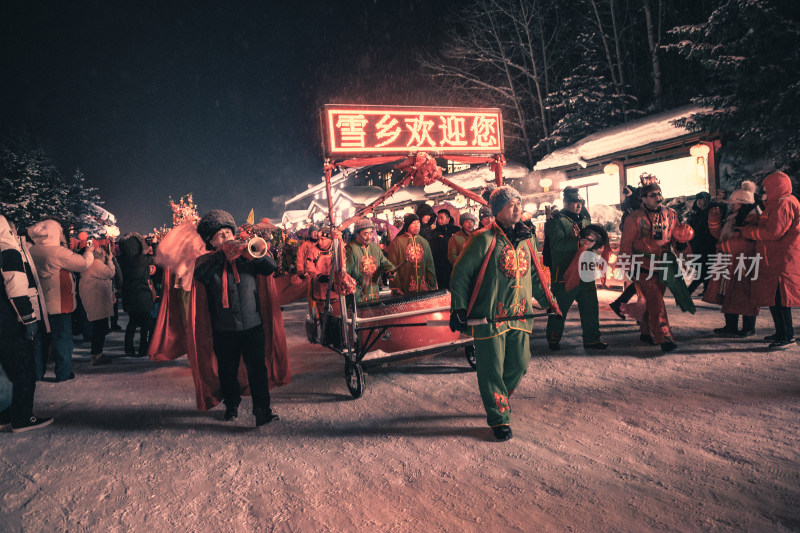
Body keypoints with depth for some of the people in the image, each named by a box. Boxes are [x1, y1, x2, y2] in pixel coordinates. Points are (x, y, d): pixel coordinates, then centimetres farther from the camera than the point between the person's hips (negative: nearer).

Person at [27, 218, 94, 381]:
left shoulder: (32, 251, 4)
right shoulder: (58, 252, -19)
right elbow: (84, 264, -14)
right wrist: (89, 251, 5)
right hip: (59, 304, -7)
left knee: (40, 338, 15)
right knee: (62, 337, 3)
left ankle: (37, 372, 23)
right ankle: (63, 373, 9)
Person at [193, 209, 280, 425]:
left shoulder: (246, 256, 7)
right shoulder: (207, 261, 5)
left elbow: (272, 268, -2)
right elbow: (199, 275, -17)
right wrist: (222, 254, -23)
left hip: (252, 325, 0)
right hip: (223, 328, 1)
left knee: (257, 367, -6)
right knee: (227, 370, 13)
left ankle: (263, 409, 0)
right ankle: (232, 404, 34)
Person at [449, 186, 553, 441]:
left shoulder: (526, 239, 11)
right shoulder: (484, 239, -10)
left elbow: (533, 275, 22)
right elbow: (461, 273, -8)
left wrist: (547, 301, 21)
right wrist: (458, 309, -11)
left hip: (520, 314, 6)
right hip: (489, 316, -6)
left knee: (519, 365, 11)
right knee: (492, 369, 1)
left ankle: (497, 399, 37)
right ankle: (499, 418, 17)